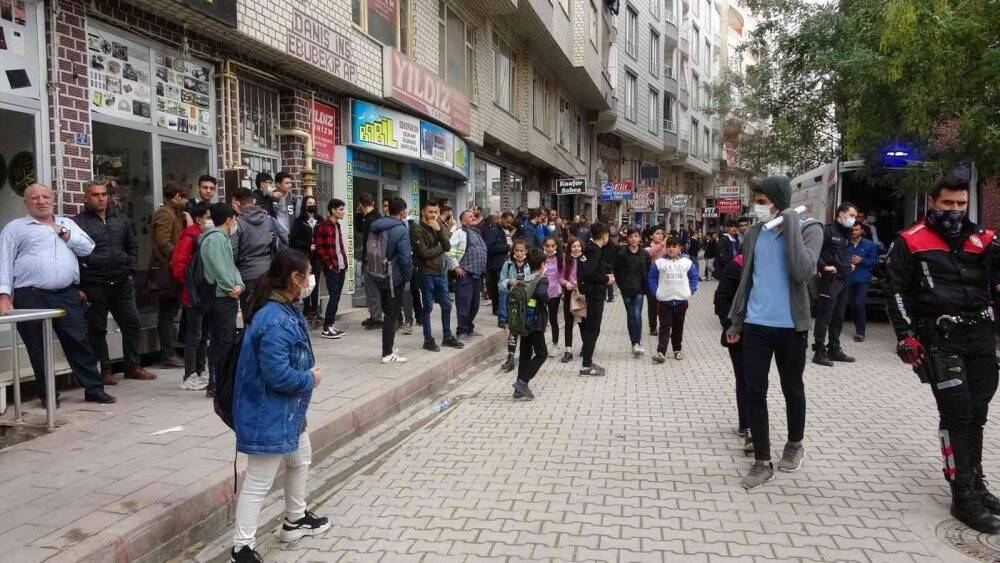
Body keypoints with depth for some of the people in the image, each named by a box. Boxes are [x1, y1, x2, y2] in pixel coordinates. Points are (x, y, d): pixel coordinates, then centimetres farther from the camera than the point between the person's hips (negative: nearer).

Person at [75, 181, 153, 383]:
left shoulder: (120, 218, 12)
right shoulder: (78, 222, -4)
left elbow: (132, 245, 21)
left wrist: (129, 270, 10)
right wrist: (79, 286, -11)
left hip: (122, 283, 5)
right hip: (94, 286, -5)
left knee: (132, 323, 8)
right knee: (97, 329, 4)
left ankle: (132, 366, 20)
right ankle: (105, 370, 14)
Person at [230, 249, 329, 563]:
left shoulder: (285, 310, 5)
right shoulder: (275, 322, -28)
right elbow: (278, 375, -30)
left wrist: (309, 375, 6)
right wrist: (310, 380, -15)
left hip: (288, 413, 11)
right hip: (269, 416, -11)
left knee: (300, 461, 27)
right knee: (258, 483, 0)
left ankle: (295, 520, 46)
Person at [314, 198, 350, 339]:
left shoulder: (338, 225, 15)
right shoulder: (323, 226, -10)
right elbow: (319, 247, -13)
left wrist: (345, 261, 12)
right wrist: (328, 264, -13)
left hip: (341, 267, 8)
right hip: (332, 268, -8)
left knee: (336, 297, 9)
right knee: (334, 297, -8)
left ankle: (331, 325, 15)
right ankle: (326, 328, -2)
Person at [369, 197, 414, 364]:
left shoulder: (377, 227, 5)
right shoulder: (401, 230, -17)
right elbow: (405, 258, -20)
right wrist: (408, 275, -4)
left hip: (380, 277, 7)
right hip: (395, 278, -7)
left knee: (388, 313, 18)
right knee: (392, 315, 1)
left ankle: (387, 349, 26)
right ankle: (388, 354, 6)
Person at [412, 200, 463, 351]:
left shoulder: (440, 226, 8)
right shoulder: (418, 230, -10)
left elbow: (447, 246, -4)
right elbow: (424, 253, -17)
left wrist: (439, 230, -15)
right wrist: (441, 248, -5)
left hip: (441, 271, 6)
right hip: (427, 273, -6)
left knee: (447, 305, 12)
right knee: (428, 307, 3)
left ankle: (447, 336, 24)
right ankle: (428, 340, 12)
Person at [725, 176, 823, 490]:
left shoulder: (809, 229, -7)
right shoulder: (755, 233, 5)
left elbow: (802, 271, -25)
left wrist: (791, 224, -22)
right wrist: (736, 321, 12)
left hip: (790, 327, -3)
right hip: (755, 325, 3)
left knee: (792, 390, 13)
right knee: (754, 392, 1)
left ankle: (795, 444, 37)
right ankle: (762, 462, 11)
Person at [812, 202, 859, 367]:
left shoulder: (845, 234, 19)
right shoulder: (828, 230, -9)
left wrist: (849, 264, 17)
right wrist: (823, 266, -21)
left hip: (843, 280, 9)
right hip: (830, 279, -9)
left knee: (838, 317, 14)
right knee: (824, 317, -7)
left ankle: (834, 350, 23)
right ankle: (819, 352, -4)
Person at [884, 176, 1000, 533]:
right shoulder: (911, 242, -1)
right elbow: (896, 290, -4)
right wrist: (905, 335, -12)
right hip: (940, 338, -5)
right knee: (956, 413, -7)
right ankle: (964, 497, 0)